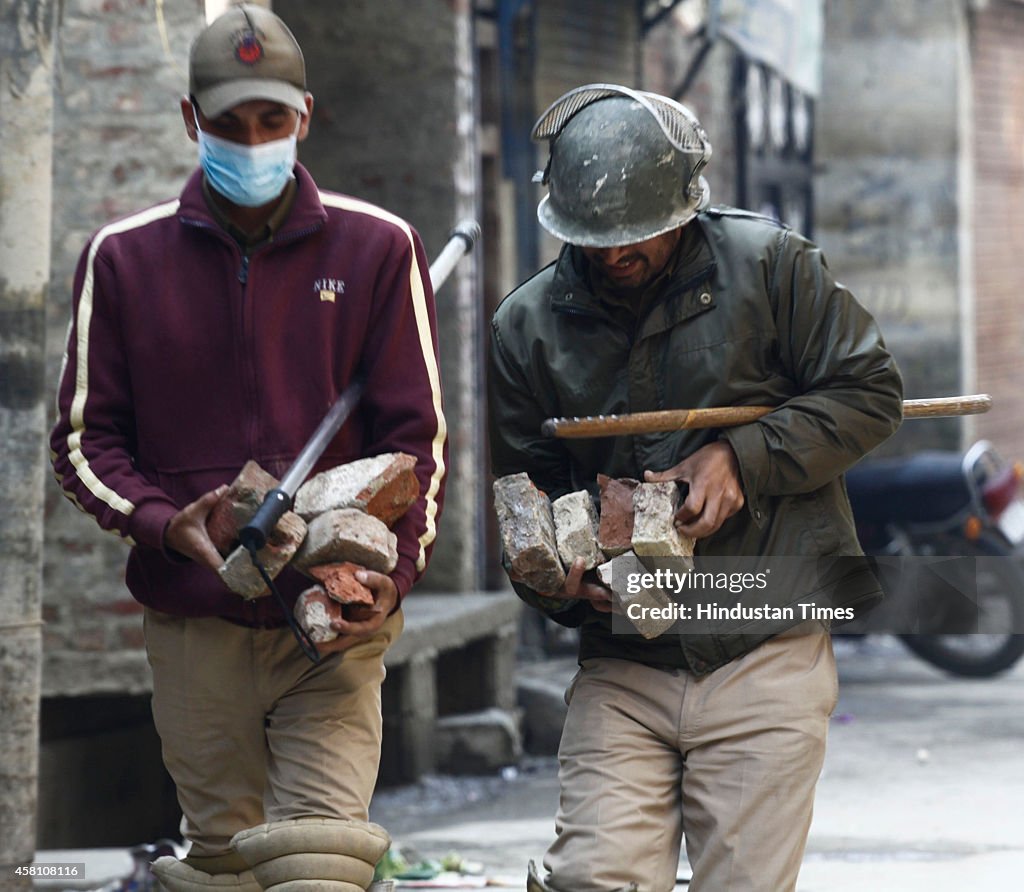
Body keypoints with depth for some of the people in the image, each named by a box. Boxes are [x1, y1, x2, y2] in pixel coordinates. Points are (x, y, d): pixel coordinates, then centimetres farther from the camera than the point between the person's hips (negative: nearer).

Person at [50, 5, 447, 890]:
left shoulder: (377, 247, 5)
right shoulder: (124, 259, 7)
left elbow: (416, 435, 4)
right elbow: (85, 438, 9)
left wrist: (394, 573, -12)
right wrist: (170, 527, -10)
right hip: (194, 627, 2)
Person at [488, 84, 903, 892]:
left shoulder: (769, 265, 1)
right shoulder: (526, 326, 8)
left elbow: (872, 394, 3)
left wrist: (744, 457, -9)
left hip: (766, 656, -2)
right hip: (621, 671, 2)